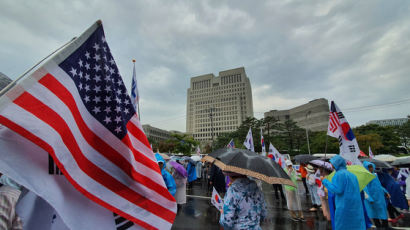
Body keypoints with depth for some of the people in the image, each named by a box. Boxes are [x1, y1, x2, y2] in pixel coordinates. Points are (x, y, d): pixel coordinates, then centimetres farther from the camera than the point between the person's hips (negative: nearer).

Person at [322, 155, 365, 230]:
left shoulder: (339, 174, -12)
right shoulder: (352, 175, 13)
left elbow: (337, 190, -18)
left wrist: (325, 181, -11)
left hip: (344, 206, -7)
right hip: (356, 207, 7)